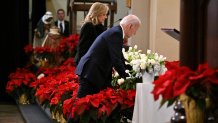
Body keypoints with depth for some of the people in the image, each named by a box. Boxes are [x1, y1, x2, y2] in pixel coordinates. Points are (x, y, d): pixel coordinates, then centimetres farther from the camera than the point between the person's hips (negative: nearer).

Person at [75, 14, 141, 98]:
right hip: (91, 72, -10)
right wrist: (127, 77, -13)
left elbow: (119, 58, 21)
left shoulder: (116, 32, 15)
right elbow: (116, 60, -20)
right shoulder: (116, 34, -16)